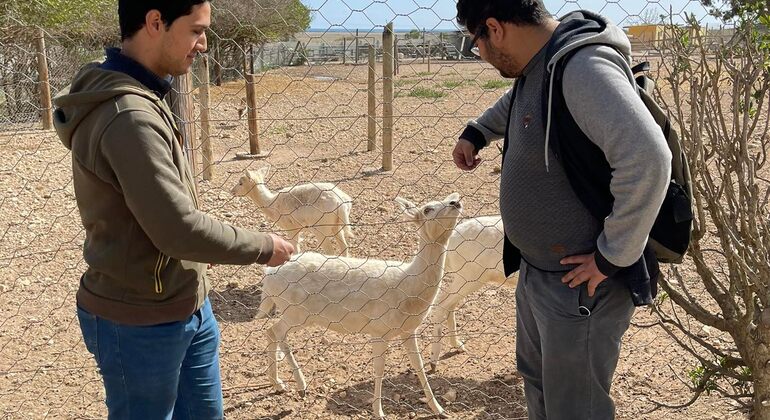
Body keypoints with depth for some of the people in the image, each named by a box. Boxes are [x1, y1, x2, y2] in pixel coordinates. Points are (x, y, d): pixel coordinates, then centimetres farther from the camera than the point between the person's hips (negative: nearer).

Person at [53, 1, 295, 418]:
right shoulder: (129, 117, -27)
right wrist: (263, 247, -15)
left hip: (184, 305, 9)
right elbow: (178, 229, -28)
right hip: (141, 322, -9)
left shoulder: (142, 97, 5)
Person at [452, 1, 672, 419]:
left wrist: (613, 256, -28)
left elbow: (648, 160, -36)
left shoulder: (584, 68, -26)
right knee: (536, 378, 28)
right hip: (535, 270, 10)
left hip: (581, 281, -10)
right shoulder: (535, 67, 4)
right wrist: (476, 132, 17)